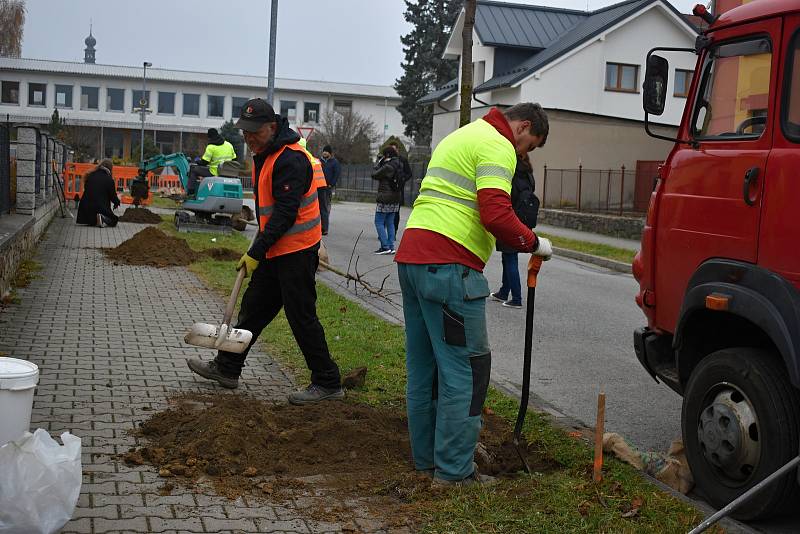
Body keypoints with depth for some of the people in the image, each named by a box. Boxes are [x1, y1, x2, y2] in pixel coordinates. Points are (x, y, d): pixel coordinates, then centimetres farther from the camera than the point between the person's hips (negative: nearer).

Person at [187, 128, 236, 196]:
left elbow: (204, 162, -9)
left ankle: (190, 192, 3)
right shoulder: (229, 145, 7)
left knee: (193, 169, 9)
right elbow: (234, 159, 13)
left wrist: (198, 162, 13)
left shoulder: (211, 147, -11)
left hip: (214, 173, -7)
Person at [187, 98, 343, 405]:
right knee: (253, 307, 16)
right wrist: (259, 248, 20)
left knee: (301, 317, -5)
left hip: (296, 252, -10)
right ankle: (226, 368, 29)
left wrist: (256, 253, -21)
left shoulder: (290, 159, -20)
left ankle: (327, 383, 5)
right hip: (275, 251, 10)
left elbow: (285, 213, -24)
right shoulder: (264, 155, 13)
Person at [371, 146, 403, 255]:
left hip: (385, 198, -8)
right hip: (395, 198, 8)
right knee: (390, 223, 12)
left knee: (379, 222, -2)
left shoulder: (388, 167, -17)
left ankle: (385, 246, -8)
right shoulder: (399, 166, 9)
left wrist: (380, 163, 1)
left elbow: (374, 175, -10)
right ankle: (391, 246, 11)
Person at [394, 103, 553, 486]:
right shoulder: (497, 145, -5)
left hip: (411, 256, 10)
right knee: (465, 368, -2)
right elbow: (496, 214, -19)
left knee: (423, 366, 15)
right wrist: (534, 244, -4)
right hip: (448, 267, -10)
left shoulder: (460, 137, 27)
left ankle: (426, 458, 25)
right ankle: (454, 470, 4)